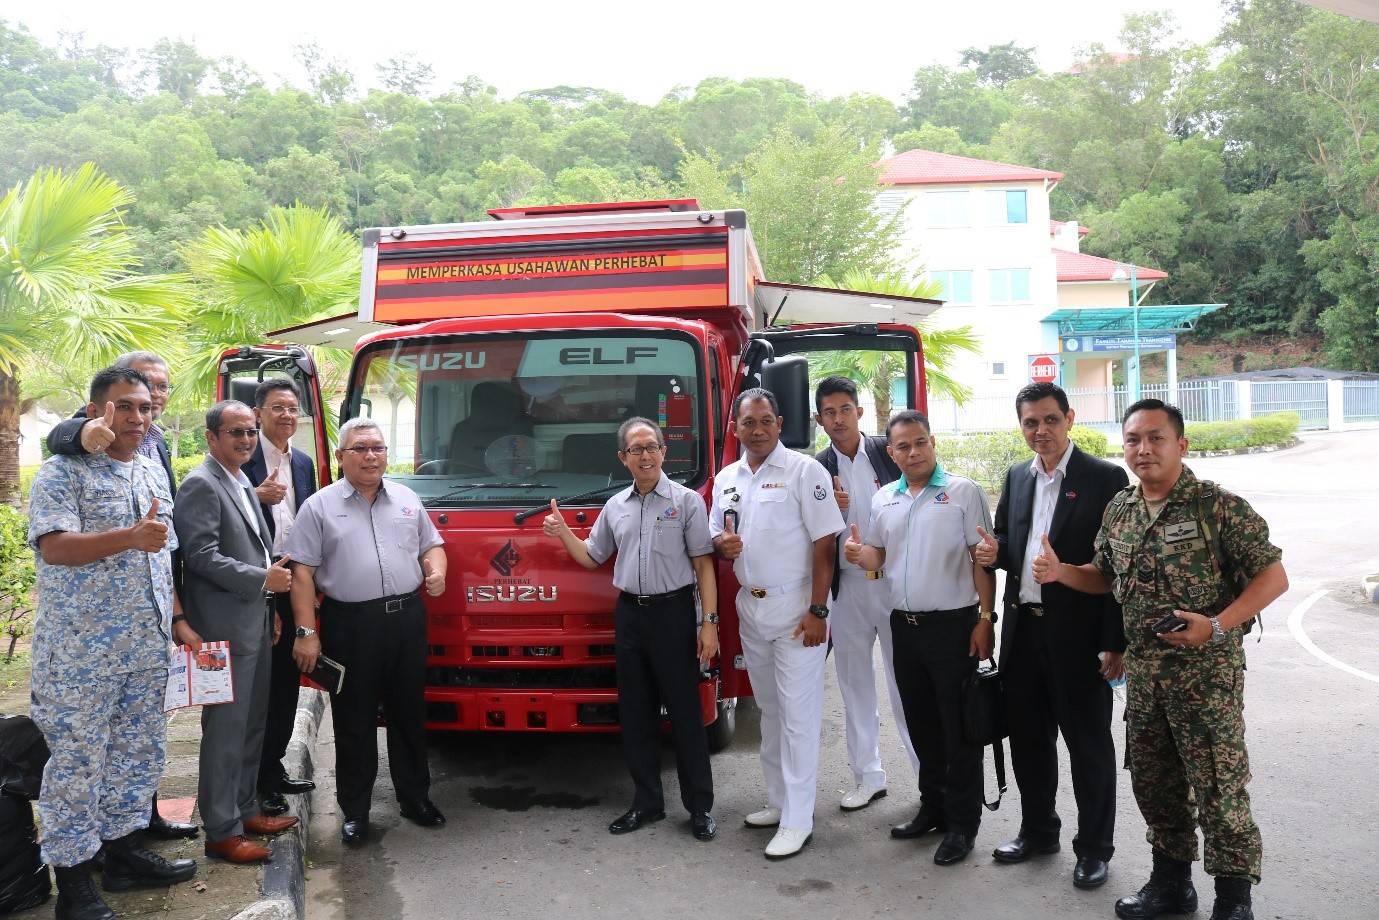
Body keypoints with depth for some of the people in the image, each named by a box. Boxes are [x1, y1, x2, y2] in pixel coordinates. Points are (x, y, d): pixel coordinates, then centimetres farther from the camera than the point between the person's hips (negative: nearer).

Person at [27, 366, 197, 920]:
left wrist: (177, 619, 14)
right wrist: (131, 537, -31)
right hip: (81, 652, -7)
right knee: (77, 762, 1)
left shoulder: (153, 473, 14)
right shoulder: (63, 472, -8)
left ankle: (124, 852, 29)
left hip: (147, 647, 7)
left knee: (138, 754, 14)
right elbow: (54, 546, -21)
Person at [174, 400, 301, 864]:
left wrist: (270, 601, 16)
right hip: (225, 629, -9)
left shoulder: (242, 484, 17)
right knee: (226, 729, -3)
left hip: (255, 622, 9)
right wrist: (262, 579, -17)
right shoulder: (201, 485, -12)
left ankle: (245, 810, 28)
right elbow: (201, 555, -20)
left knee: (252, 725, 16)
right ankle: (222, 832, 6)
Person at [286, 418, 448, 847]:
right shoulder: (320, 506, 0)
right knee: (354, 721, 6)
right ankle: (354, 810, 18)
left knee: (409, 714, 13)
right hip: (350, 626, -3)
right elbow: (303, 572, -4)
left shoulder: (407, 499, 12)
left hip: (407, 619, 3)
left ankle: (415, 796, 27)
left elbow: (431, 544, 19)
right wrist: (306, 632, -10)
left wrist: (436, 570, -5)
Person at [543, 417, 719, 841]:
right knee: (636, 713, 10)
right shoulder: (615, 507, 11)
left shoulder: (686, 501, -3)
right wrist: (563, 532, 1)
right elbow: (591, 557, 19)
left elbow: (703, 565, -5)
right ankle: (646, 802, 22)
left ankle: (700, 807, 11)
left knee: (685, 711, 0)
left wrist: (710, 622, -11)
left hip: (673, 612, -5)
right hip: (629, 614, 5)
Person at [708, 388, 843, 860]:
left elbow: (824, 545, -12)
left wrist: (817, 610, -17)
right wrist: (722, 545, -6)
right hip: (750, 608, 6)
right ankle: (779, 801, 26)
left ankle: (797, 820, 4)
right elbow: (717, 536, 19)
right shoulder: (726, 478, 9)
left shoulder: (804, 471, -9)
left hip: (795, 607, -6)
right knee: (769, 709, 14)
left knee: (798, 713, -3)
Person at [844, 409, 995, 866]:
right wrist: (858, 554, -9)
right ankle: (933, 807, 31)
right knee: (921, 723, 16)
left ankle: (962, 824, 14)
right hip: (904, 625, 6)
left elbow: (981, 559, -8)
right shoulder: (883, 500, 9)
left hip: (953, 624, -5)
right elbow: (878, 556, 15)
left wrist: (985, 618, -14)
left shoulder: (963, 492, -6)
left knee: (959, 727, 2)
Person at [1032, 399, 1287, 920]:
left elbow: (1273, 576, -11)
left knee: (1219, 789, 1)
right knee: (1152, 782, 16)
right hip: (1143, 670, 6)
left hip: (1207, 669, -6)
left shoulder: (1218, 506, -12)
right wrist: (1060, 572, -1)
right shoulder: (1119, 510, 6)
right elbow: (1106, 576, 18)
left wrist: (1217, 626, -23)